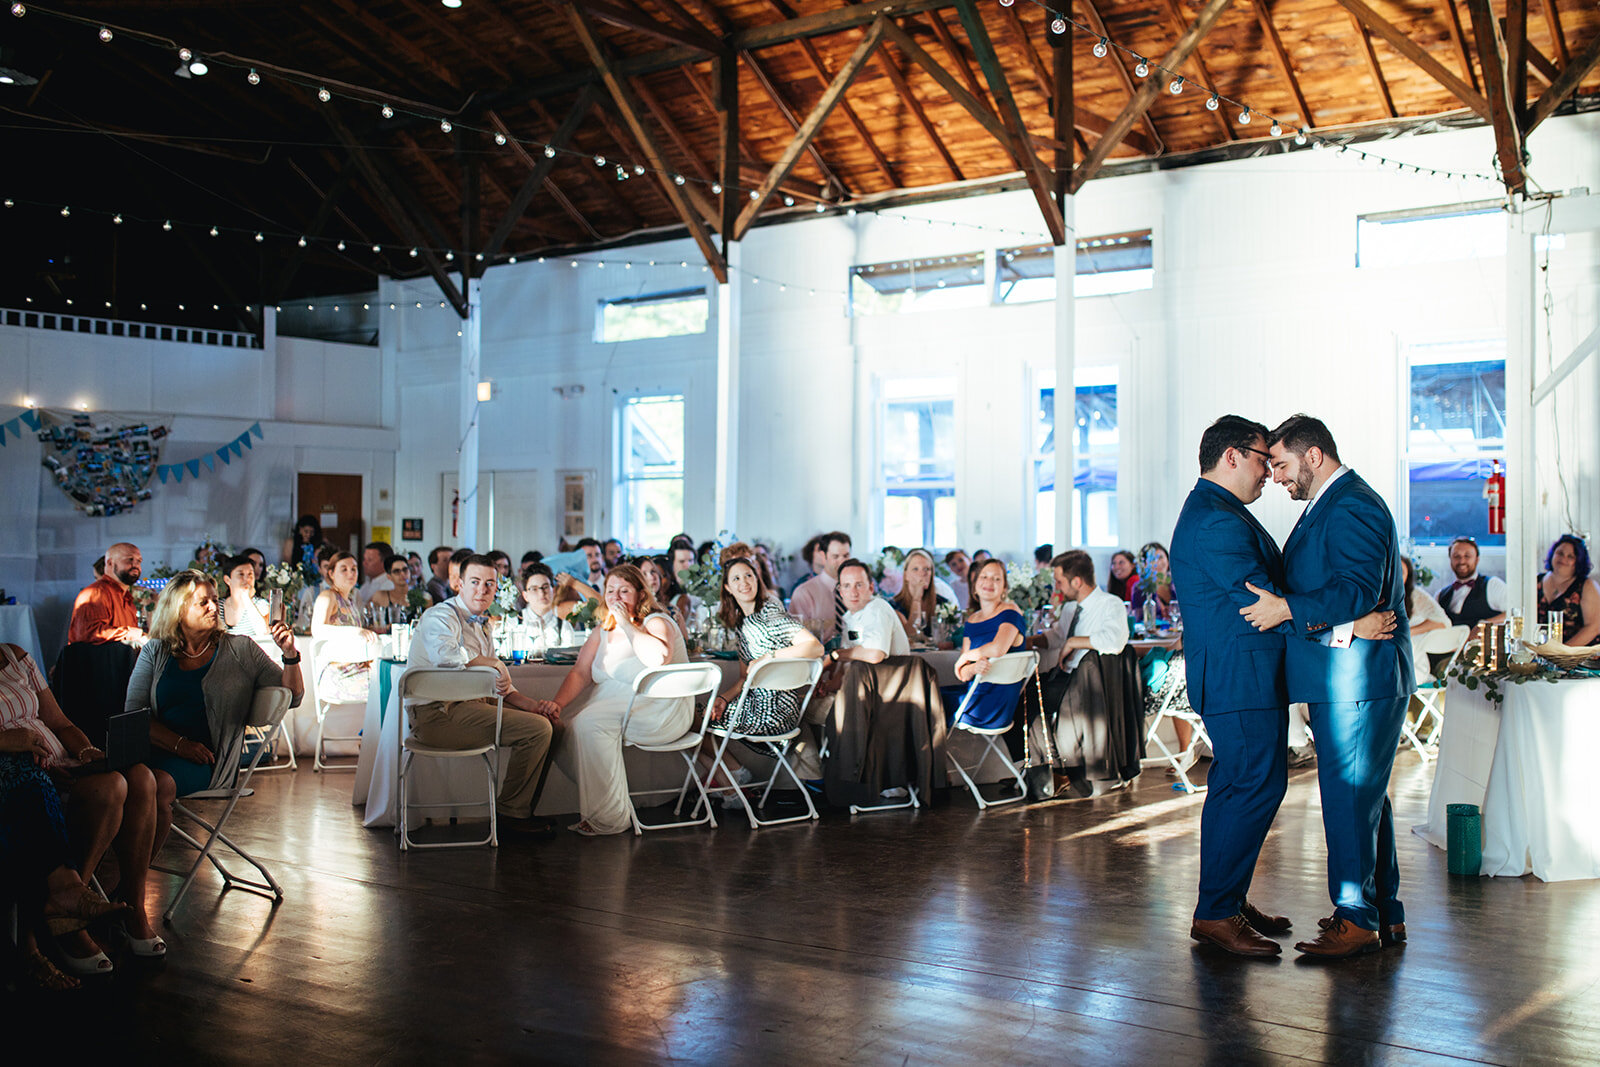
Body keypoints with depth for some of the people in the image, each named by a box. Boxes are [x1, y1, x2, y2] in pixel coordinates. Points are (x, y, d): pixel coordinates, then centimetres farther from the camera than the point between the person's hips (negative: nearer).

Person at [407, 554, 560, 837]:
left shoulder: (481, 624, 21)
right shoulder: (441, 616, -10)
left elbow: (497, 683, 22)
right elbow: (446, 654, -34)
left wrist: (531, 704, 5)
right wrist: (494, 663, -20)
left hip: (470, 705, 10)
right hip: (437, 714, -10)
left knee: (551, 723, 8)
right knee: (536, 729, -19)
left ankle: (524, 810, 13)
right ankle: (511, 811, -2)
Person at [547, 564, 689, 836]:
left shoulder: (657, 622, -6)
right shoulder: (603, 631, 16)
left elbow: (658, 658, -29)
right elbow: (580, 673, 11)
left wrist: (627, 624, -20)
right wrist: (557, 704, -5)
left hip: (658, 711, -7)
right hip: (611, 709, 7)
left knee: (590, 723, -29)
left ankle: (609, 817, -20)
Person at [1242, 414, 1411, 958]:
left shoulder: (1350, 506, -15)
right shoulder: (1337, 503, 20)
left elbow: (1359, 591, -25)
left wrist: (1287, 608, -25)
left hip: (1356, 681, -11)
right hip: (1349, 680, 11)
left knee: (1348, 795, -6)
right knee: (1365, 794, 16)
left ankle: (1357, 920, 2)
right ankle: (1385, 913, 25)